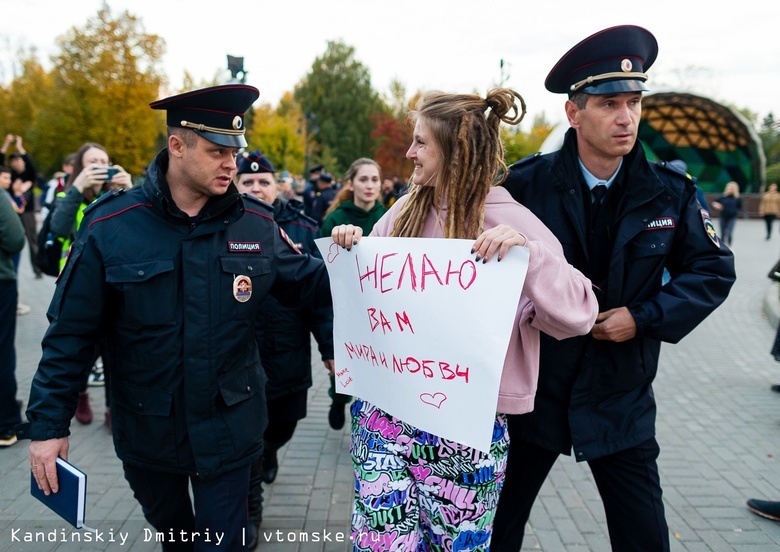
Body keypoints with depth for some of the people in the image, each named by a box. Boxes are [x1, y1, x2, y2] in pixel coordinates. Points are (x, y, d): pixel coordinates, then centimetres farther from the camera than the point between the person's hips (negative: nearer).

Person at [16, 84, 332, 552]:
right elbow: (72, 333, -8)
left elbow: (305, 283, 2)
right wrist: (49, 423, -7)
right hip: (146, 430, 1)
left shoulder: (256, 224, -7)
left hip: (227, 429, 0)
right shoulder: (110, 226, -12)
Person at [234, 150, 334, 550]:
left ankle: (269, 454, 55)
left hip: (288, 353, 2)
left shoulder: (301, 228, -1)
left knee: (284, 423, 19)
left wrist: (329, 347, -3)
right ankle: (250, 512, 27)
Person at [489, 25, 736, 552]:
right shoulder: (528, 182, -11)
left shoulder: (669, 191, -5)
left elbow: (713, 269, 1)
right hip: (533, 388, -1)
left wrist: (645, 317, -12)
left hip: (621, 396, 2)